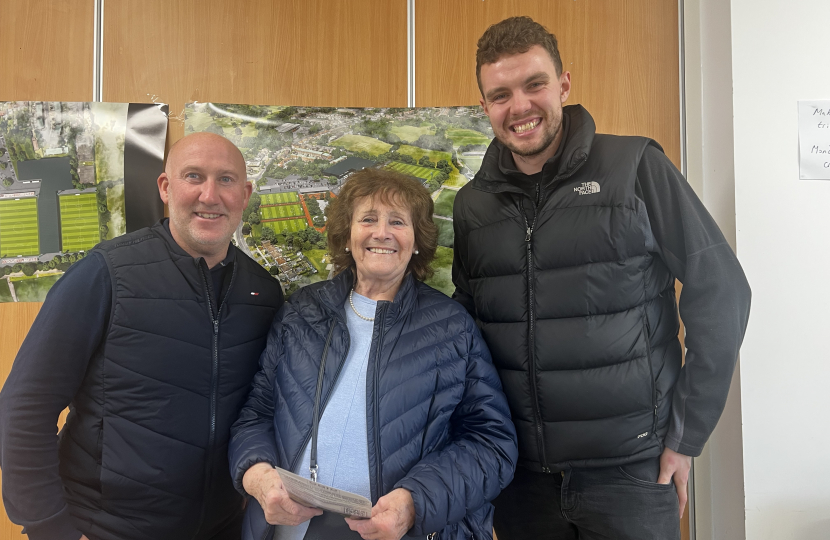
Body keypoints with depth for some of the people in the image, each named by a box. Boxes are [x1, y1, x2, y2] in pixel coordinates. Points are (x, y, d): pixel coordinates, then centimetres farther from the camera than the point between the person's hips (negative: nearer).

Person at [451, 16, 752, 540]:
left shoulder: (636, 168, -7)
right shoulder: (472, 204, 3)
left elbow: (721, 293, -6)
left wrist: (686, 434, -6)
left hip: (630, 468, -3)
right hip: (521, 472, 3)